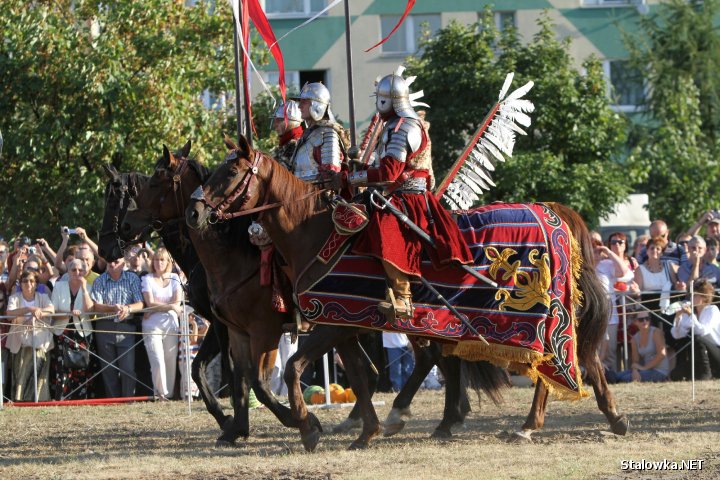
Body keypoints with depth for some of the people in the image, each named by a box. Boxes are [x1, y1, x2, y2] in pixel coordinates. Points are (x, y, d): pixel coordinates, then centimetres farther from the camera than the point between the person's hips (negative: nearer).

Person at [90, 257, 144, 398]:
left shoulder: (132, 279, 5)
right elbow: (96, 306, -4)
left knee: (128, 368, -9)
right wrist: (113, 308, -22)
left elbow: (140, 304, -1)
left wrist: (127, 308, -22)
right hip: (105, 327, 1)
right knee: (108, 369, 2)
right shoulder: (99, 281, 6)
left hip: (126, 328, -1)